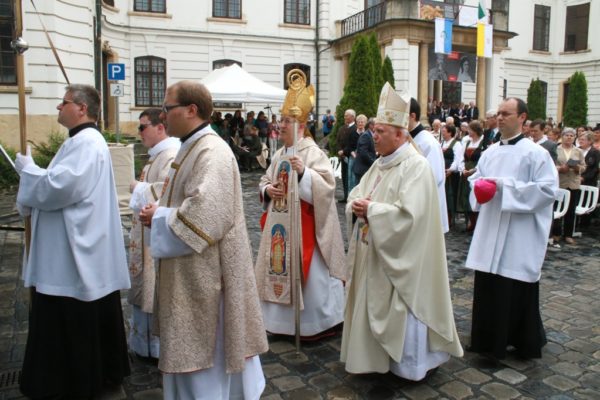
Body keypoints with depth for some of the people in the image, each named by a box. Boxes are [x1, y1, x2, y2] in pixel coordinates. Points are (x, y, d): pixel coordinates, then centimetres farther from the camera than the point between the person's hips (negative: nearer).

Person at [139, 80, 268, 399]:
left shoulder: (212, 153, -20)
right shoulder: (193, 148, 12)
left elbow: (204, 214, -30)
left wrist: (159, 216, -15)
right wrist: (159, 211, 1)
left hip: (205, 270, -10)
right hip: (190, 268, 10)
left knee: (204, 348, 5)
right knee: (195, 346, 21)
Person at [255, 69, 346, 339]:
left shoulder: (313, 153, -12)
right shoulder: (280, 154, 12)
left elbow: (327, 186, -22)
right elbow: (265, 180, 19)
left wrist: (304, 172, -36)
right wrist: (267, 190, -3)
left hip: (303, 225, -8)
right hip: (280, 224, 8)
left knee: (307, 273, -2)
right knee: (281, 269, 14)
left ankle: (320, 323, 15)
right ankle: (286, 320, 31)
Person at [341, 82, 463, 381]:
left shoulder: (415, 165, -17)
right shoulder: (380, 163, 10)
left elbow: (408, 213, -27)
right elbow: (357, 194, 12)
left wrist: (371, 209, -20)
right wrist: (356, 206, -10)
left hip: (399, 255, -9)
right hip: (373, 252, 9)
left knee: (400, 308, 4)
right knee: (374, 304, 17)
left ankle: (409, 363, 23)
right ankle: (377, 354, 35)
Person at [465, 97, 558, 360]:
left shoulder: (535, 153, -8)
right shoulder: (490, 152, 11)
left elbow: (548, 190, -16)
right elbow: (476, 179, 20)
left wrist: (505, 185, -18)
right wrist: (480, 186, -4)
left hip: (519, 236, -6)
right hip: (490, 233, 6)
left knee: (517, 291, 3)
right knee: (487, 287, 11)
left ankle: (525, 343, 25)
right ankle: (490, 339, 28)